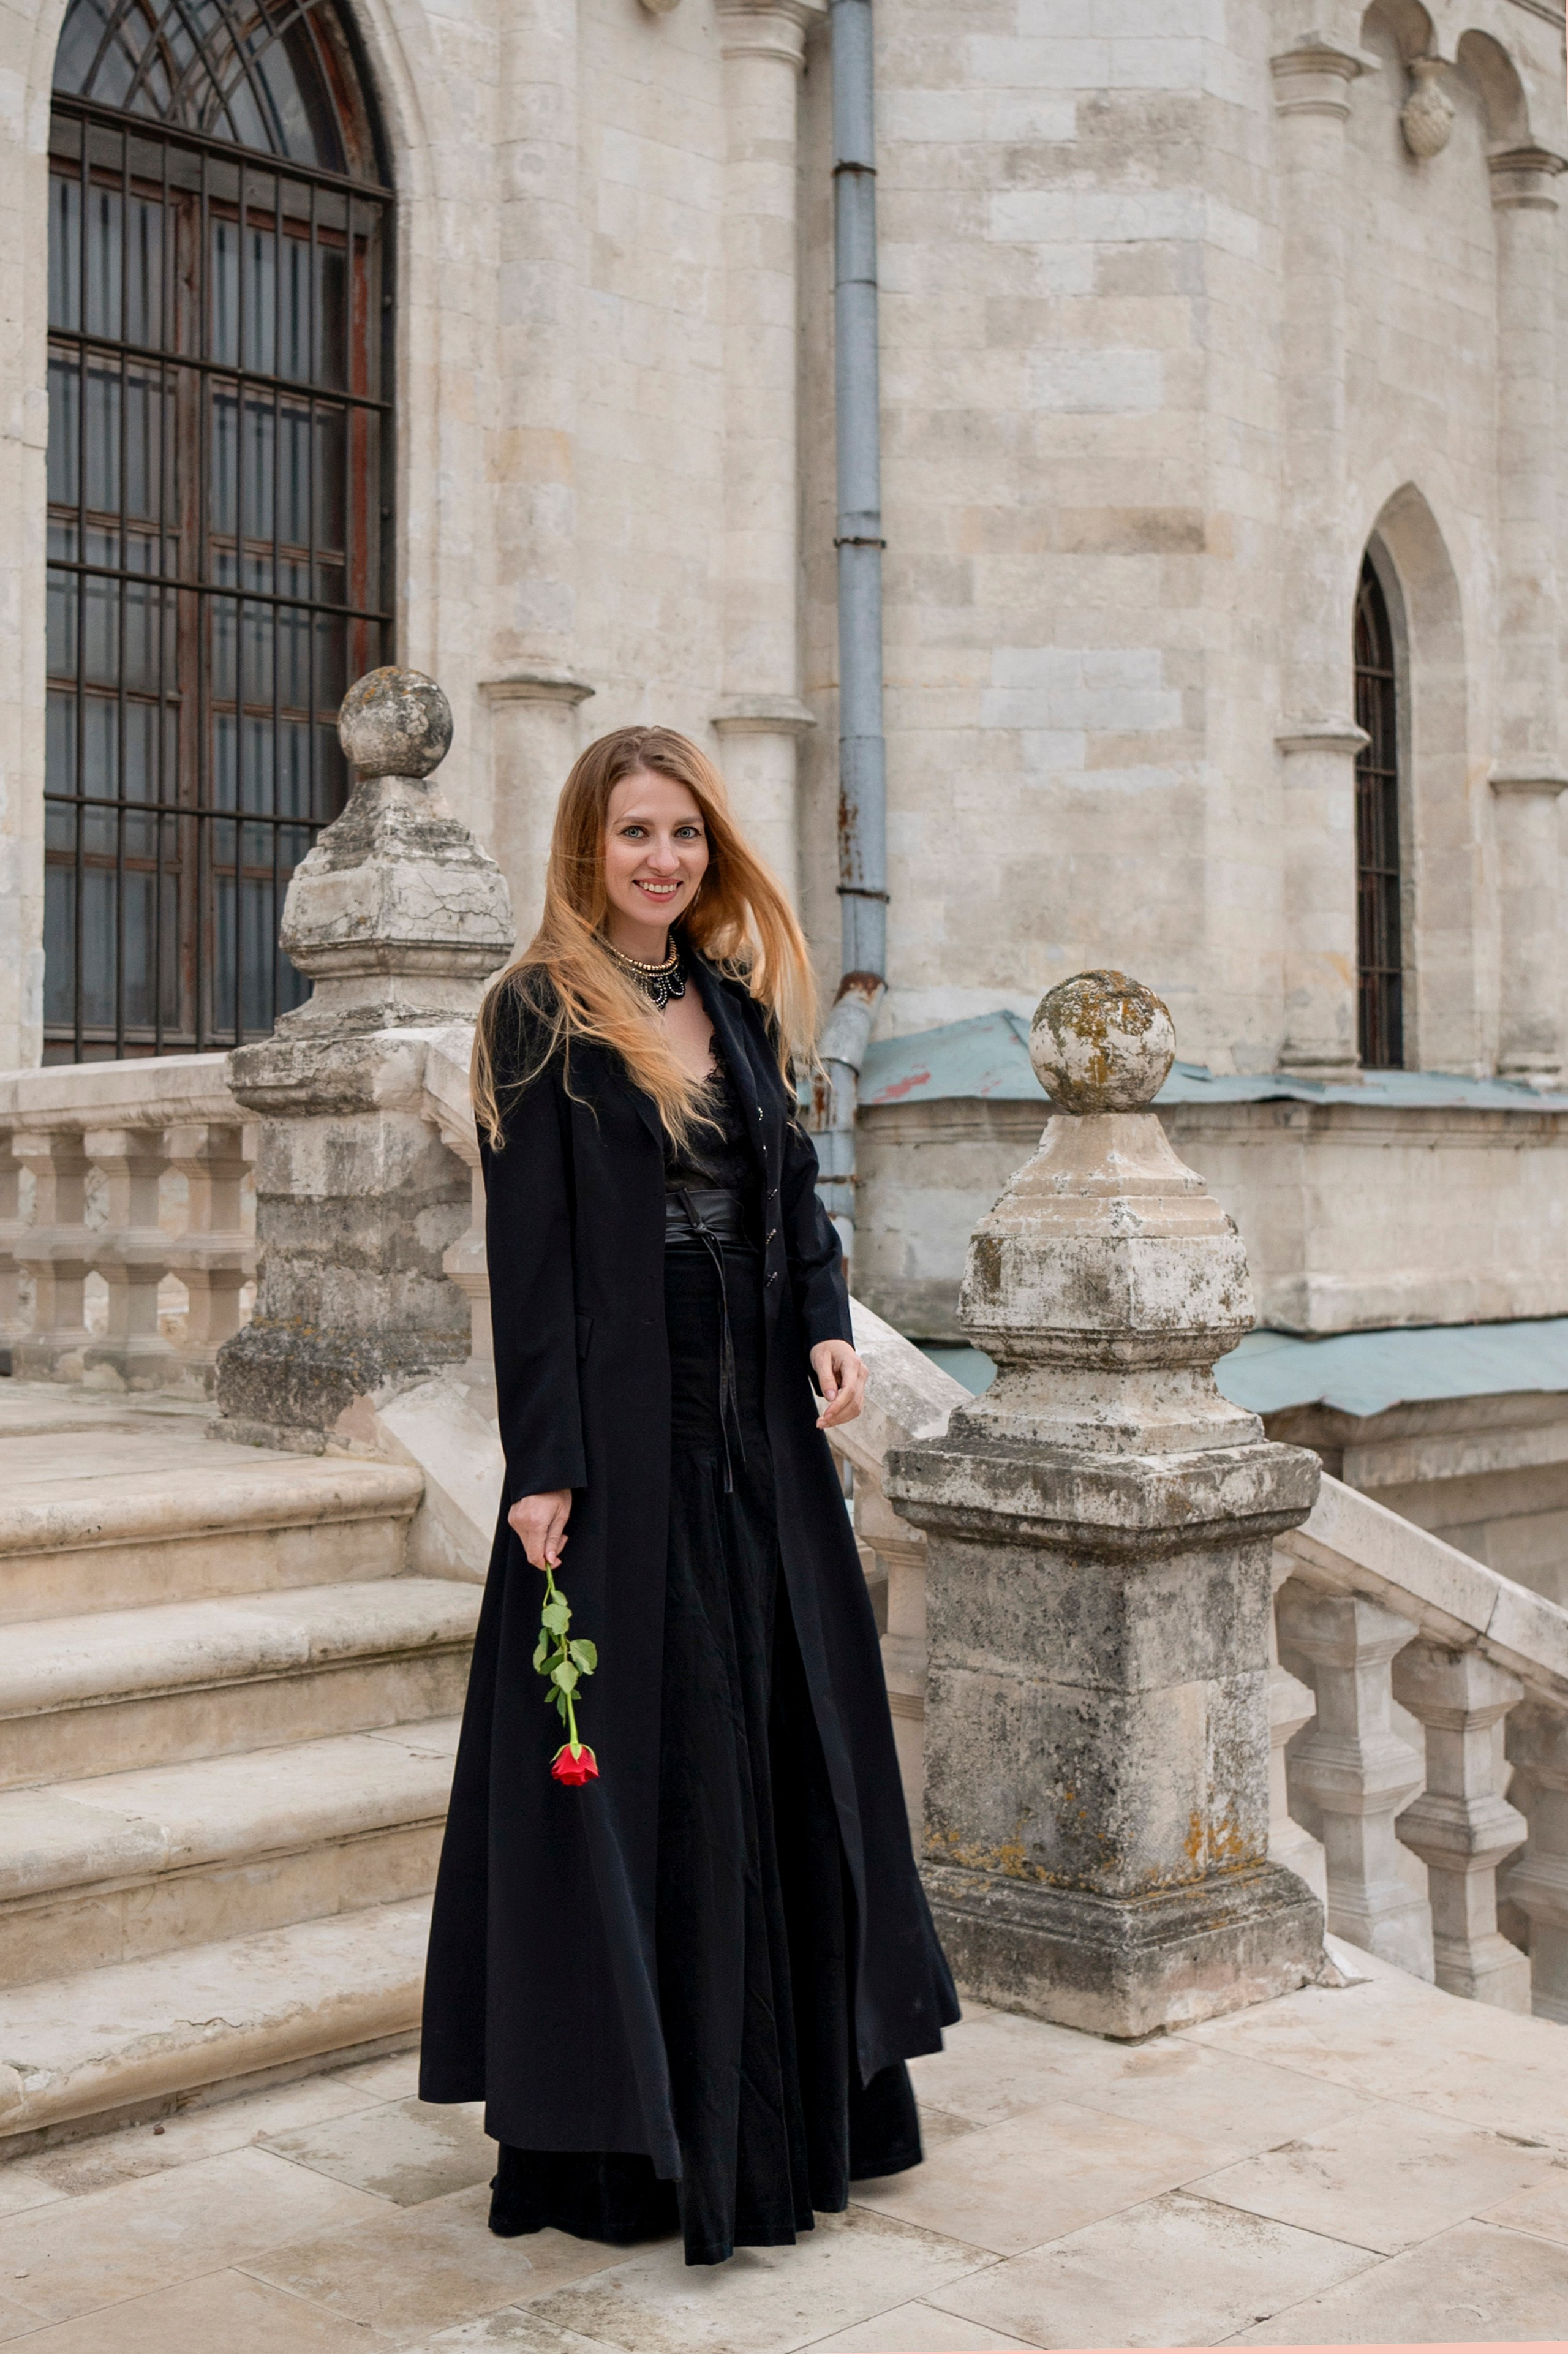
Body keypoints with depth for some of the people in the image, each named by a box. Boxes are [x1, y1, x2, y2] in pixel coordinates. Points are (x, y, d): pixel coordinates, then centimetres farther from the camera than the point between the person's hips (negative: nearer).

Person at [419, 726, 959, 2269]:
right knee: (634, 1759, 0)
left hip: (758, 1432, 6)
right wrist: (543, 1464, -16)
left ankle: (786, 2101, 26)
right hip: (622, 1430, -6)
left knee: (782, 1737, 11)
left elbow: (793, 1189, 14)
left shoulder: (739, 1003, 13)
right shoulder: (539, 1014, -5)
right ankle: (624, 2136, 14)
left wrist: (828, 1325, -5)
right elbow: (527, 1247, -10)